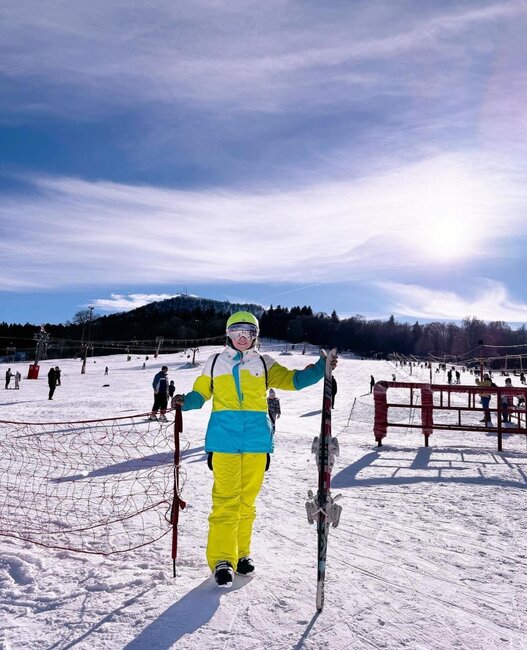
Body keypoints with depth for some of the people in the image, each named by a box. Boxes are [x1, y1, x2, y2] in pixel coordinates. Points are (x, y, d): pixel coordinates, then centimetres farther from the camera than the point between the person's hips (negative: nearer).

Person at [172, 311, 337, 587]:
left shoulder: (263, 363, 11)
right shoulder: (215, 362, 10)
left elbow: (292, 379, 6)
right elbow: (200, 393, 12)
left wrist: (320, 369, -7)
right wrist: (185, 401, -8)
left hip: (256, 438, 2)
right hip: (224, 438, -1)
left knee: (247, 499, 10)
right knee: (226, 499, -4)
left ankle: (241, 553, 25)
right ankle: (222, 560, 7)